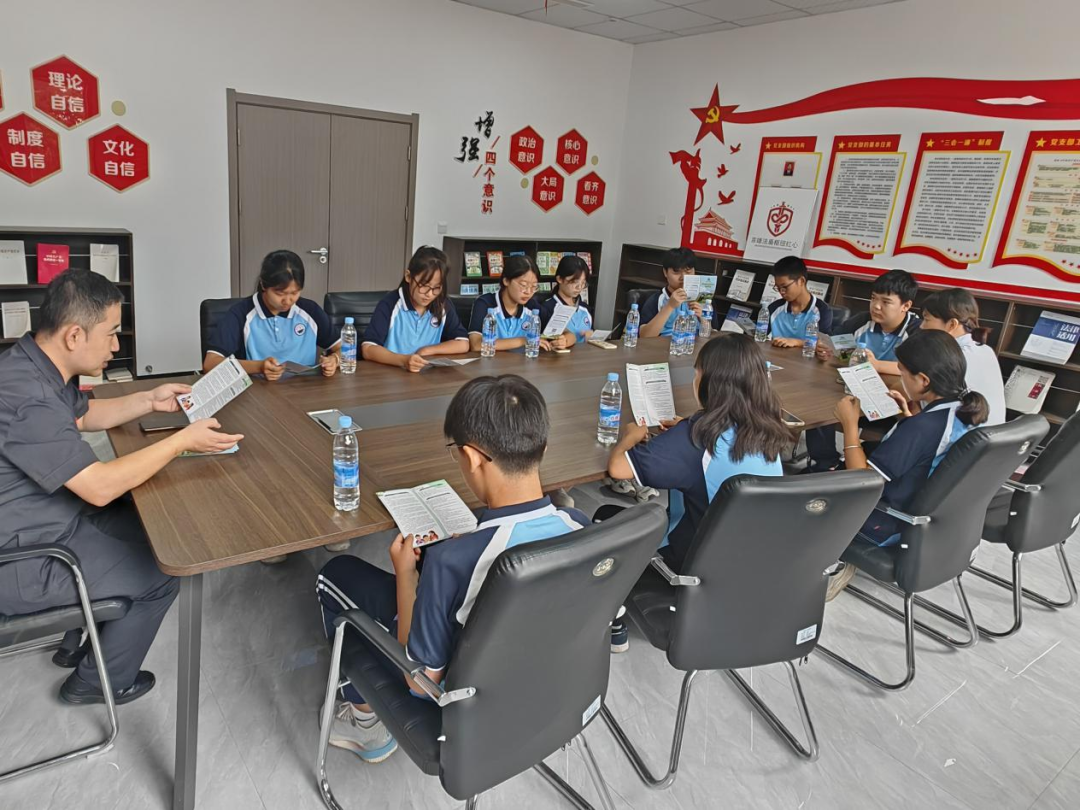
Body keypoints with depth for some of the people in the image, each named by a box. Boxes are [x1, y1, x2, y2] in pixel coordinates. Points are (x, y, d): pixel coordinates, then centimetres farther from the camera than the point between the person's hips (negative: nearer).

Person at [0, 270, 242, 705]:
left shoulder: (35, 362, -3)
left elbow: (83, 415, 17)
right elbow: (100, 487, -30)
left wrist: (149, 400, 6)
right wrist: (184, 440, -23)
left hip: (42, 519, 10)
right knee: (159, 576, -4)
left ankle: (82, 641, 33)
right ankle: (99, 682, 20)